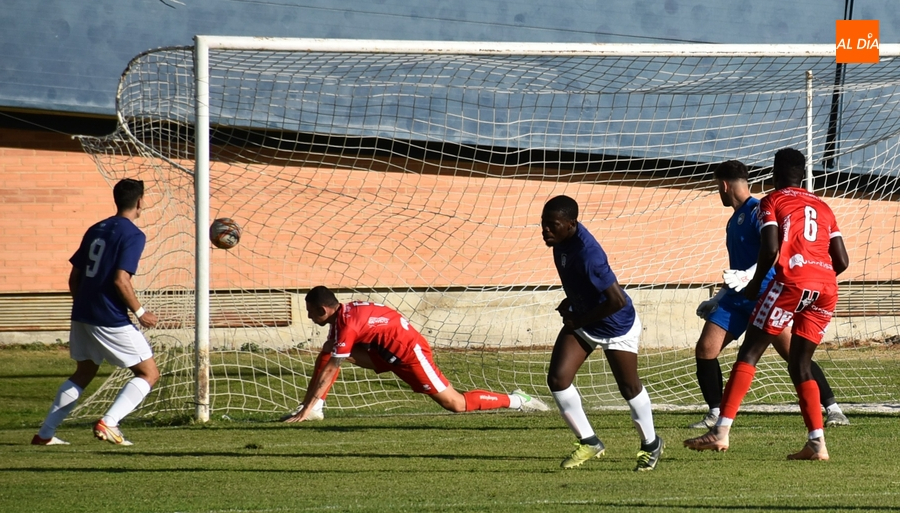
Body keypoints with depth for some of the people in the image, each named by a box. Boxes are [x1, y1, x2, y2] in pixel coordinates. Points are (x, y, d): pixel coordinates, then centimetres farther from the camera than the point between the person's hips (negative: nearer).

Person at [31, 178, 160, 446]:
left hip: (82, 315, 8)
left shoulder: (95, 230, 14)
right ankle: (108, 423, -14)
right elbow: (121, 280, -20)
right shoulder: (133, 235, -10)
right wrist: (140, 312, -9)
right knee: (149, 373, 2)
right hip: (111, 320, -8)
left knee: (84, 373, 22)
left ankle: (45, 433, 17)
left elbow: (74, 276, 16)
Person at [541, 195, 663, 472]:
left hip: (616, 327, -8)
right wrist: (572, 301, 6)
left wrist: (579, 319, -23)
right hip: (580, 320, 8)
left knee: (629, 388, 9)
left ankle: (650, 444, 34)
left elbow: (618, 301, -34)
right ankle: (589, 442, 11)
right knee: (557, 379, -5)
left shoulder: (586, 254, -36)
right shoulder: (563, 240, -11)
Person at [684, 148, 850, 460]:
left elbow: (770, 249, -6)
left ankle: (721, 432, -14)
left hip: (792, 279, -6)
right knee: (800, 365, 14)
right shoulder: (823, 208, 25)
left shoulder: (772, 202, 10)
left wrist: (755, 284, 8)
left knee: (749, 353, -4)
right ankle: (817, 443, 2)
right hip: (826, 288, 6)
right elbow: (842, 261, 18)